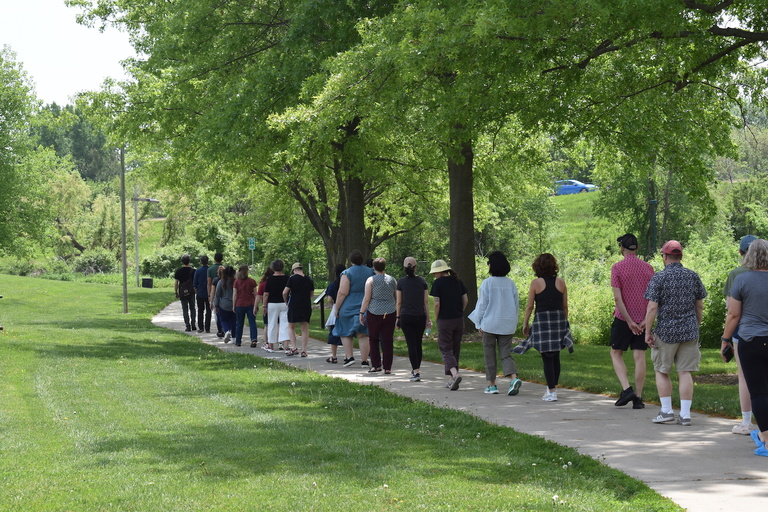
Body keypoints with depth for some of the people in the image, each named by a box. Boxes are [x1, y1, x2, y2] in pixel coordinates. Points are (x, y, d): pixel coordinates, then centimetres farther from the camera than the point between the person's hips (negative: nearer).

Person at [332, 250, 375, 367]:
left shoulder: (347, 273, -11)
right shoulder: (370, 272, 5)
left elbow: (342, 293, -16)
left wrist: (336, 308, -7)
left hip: (348, 308, -4)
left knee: (345, 333, 11)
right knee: (363, 335, 7)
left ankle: (349, 357, 1)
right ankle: (364, 361, 4)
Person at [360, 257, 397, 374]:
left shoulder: (371, 280, -4)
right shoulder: (392, 280, 7)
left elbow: (366, 299, -8)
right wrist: (398, 315, 19)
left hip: (374, 313, -3)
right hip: (390, 312, 3)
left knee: (373, 339, 12)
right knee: (388, 341, 3)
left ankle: (376, 365, 11)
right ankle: (387, 368, 2)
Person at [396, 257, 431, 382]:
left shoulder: (401, 282, -4)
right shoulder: (422, 281, -1)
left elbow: (399, 302, -1)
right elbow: (426, 301, 1)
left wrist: (398, 317, 9)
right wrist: (428, 318, 7)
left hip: (406, 316, -2)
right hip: (420, 316, 2)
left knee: (411, 344, -3)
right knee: (418, 344, 15)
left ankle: (416, 372, -11)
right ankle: (417, 369, 28)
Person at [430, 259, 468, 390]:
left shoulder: (438, 283, -9)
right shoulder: (457, 281, 8)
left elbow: (437, 303, -12)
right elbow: (465, 300, 7)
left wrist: (437, 319, 0)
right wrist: (459, 313, 14)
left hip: (445, 320, -5)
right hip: (459, 319, 5)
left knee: (446, 350, -1)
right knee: (455, 349, 14)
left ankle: (455, 374, -23)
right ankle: (451, 379, 19)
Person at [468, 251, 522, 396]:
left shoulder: (487, 283, -10)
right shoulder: (511, 283, 3)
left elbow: (482, 305, -7)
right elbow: (516, 305, 8)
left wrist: (479, 324, 3)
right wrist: (513, 323, 17)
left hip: (490, 324, -4)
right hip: (507, 325, 4)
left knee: (489, 354, 8)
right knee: (506, 353, 6)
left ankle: (492, 385, 11)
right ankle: (513, 378, -17)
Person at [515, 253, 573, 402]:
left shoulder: (536, 283, -6)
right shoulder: (561, 282, 3)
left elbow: (529, 306, -4)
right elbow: (565, 306, 8)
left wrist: (525, 324, 6)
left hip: (542, 319, -4)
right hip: (559, 318, 4)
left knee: (547, 357, -2)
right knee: (556, 356, 15)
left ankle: (551, 392, -4)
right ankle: (553, 386, 25)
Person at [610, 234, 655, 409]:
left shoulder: (617, 268, -8)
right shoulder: (648, 268, 4)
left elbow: (617, 298, -14)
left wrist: (629, 321, -12)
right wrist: (646, 320, -5)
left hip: (623, 318, -3)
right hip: (643, 320, 3)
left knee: (616, 354, 10)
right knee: (640, 357, 4)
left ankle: (626, 389, -7)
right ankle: (638, 398, 3)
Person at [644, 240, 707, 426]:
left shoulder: (659, 278, -10)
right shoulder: (693, 276, 3)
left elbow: (652, 308, -13)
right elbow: (699, 306, 8)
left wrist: (647, 332, -6)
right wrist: (696, 327, 20)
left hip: (666, 331, -3)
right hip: (689, 331, 3)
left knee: (661, 371, 11)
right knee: (685, 372, 4)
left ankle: (666, 411, 7)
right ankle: (685, 414, 1)